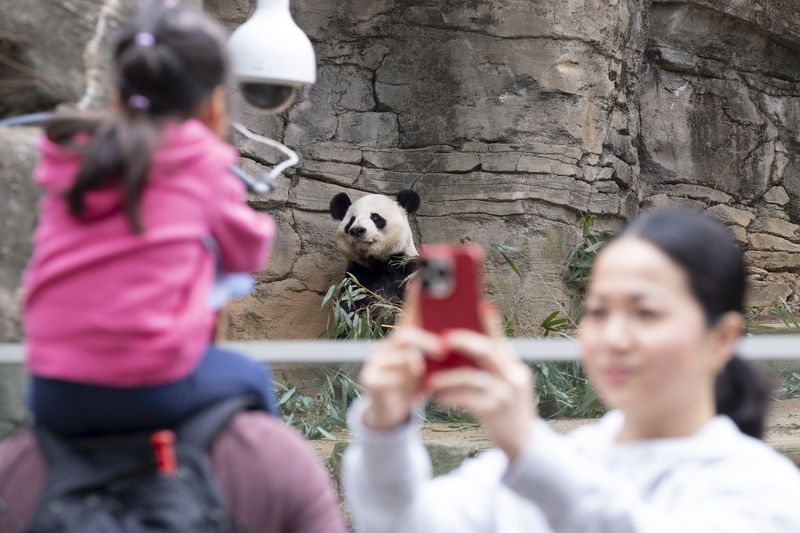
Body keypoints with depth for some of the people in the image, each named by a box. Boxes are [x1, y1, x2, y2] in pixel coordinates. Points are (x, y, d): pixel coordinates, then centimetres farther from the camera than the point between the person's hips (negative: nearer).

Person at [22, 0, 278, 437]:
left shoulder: (67, 159, 7)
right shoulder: (200, 158, -3)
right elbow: (247, 252, 9)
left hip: (54, 395, 4)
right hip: (153, 390, -4)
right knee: (250, 379, 25)